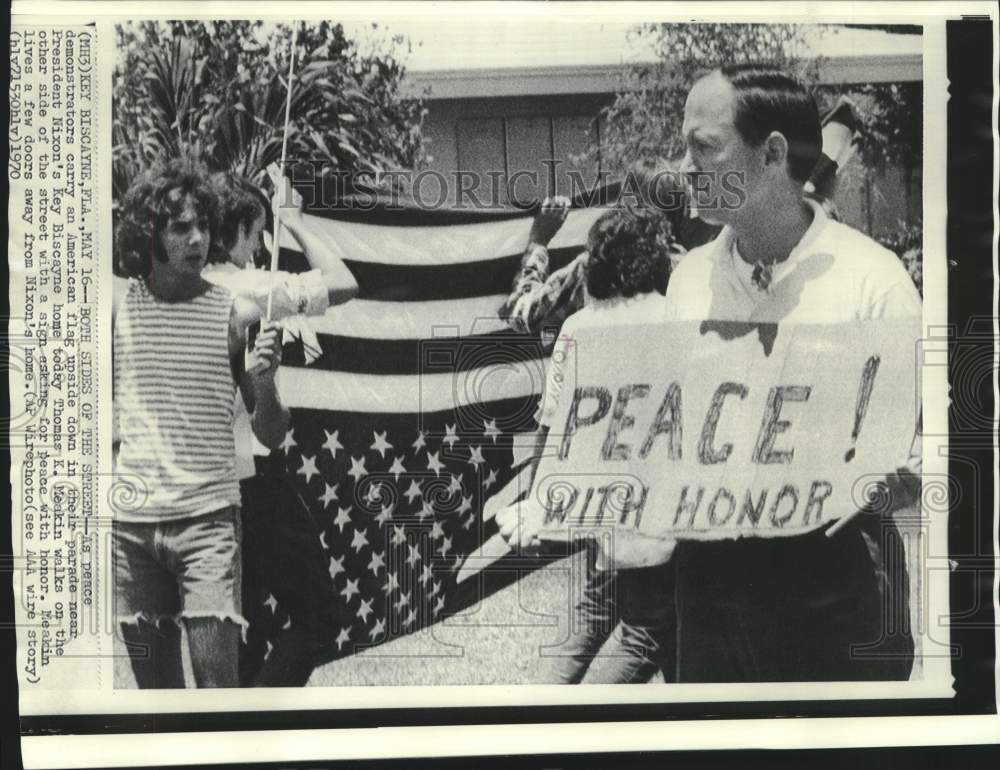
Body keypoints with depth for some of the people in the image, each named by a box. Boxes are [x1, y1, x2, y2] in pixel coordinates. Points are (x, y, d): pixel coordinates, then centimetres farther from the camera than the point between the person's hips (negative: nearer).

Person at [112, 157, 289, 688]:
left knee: (217, 680, -9)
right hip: (130, 519, 2)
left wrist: (263, 383, -16)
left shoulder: (234, 315, -1)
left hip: (208, 516, -2)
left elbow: (271, 437, 2)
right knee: (155, 684, 12)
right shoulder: (117, 304, 3)